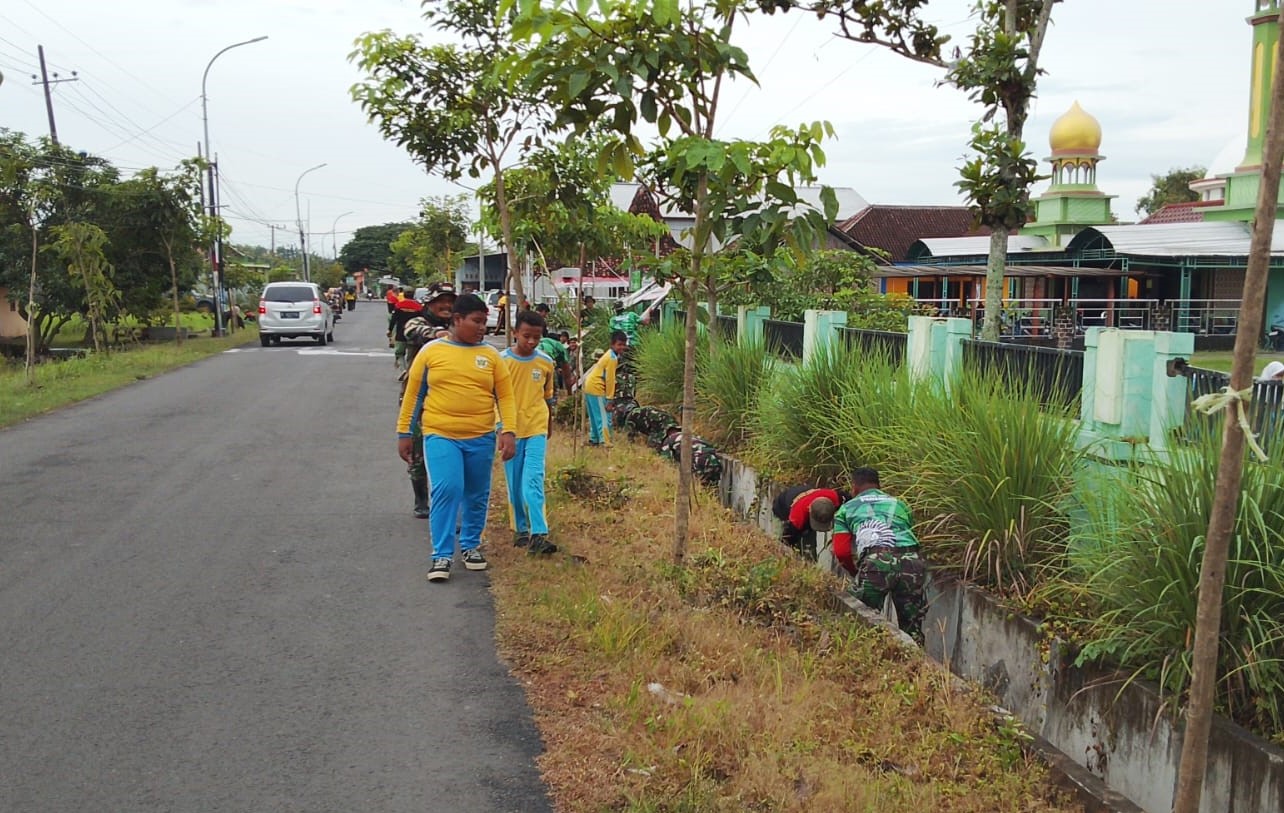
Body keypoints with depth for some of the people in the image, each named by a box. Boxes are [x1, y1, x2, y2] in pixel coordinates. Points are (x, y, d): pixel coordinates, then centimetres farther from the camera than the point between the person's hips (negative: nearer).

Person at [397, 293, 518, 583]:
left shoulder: (490, 354, 4)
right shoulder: (431, 351, 0)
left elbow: (505, 396, 4)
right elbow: (413, 394, 6)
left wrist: (508, 431, -8)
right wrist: (404, 433, 5)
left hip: (481, 439, 3)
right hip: (440, 436, -2)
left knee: (477, 495, 11)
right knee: (446, 490, -14)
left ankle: (471, 545, 32)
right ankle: (442, 555, -3)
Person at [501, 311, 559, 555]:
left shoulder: (546, 362, 1)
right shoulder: (502, 360, -6)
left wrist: (549, 425, 22)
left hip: (536, 429, 0)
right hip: (510, 429, 0)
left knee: (533, 481, -11)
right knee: (515, 485, 8)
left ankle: (538, 534, -14)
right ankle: (520, 529, 22)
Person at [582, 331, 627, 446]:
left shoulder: (610, 355, 13)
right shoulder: (612, 358, -17)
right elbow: (610, 380, -19)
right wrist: (609, 400, -17)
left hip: (590, 386, 10)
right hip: (596, 389, -10)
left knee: (595, 415, 20)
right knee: (604, 418, -11)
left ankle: (593, 440, 28)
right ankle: (605, 443, -15)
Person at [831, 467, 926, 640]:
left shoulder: (846, 508, 23)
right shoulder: (899, 503, 31)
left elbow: (841, 551, 13)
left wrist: (857, 574, 29)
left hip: (875, 562, -3)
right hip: (911, 561, 3)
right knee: (912, 630, 16)